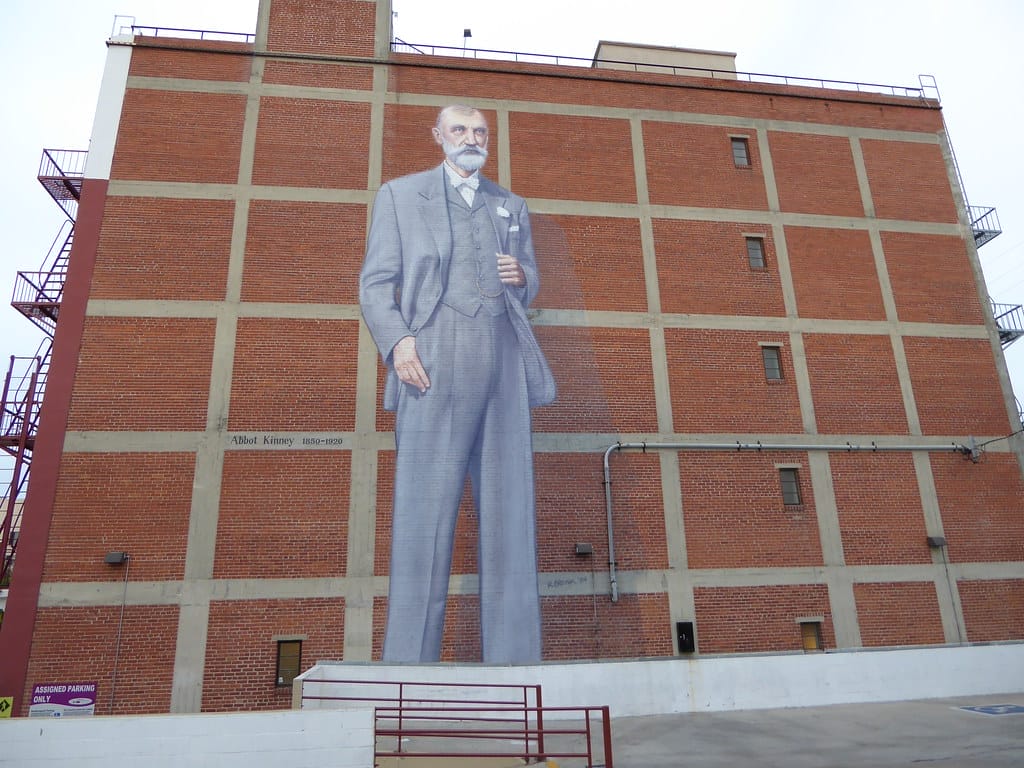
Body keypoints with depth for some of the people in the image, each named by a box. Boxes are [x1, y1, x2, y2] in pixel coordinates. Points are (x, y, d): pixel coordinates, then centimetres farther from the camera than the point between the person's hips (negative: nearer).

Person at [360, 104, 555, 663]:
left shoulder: (512, 206, 26)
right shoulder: (400, 194, 17)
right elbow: (377, 282, 6)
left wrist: (522, 277, 3)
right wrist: (397, 341, -12)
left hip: (504, 361, 4)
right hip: (435, 359, -3)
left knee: (509, 510, -1)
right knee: (424, 510, -8)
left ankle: (512, 657, 4)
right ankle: (411, 661, -3)